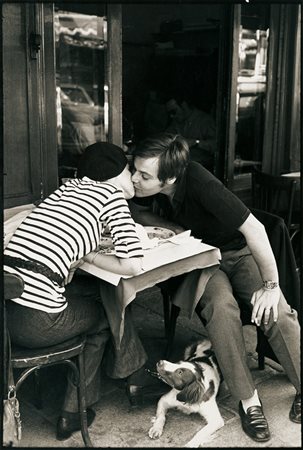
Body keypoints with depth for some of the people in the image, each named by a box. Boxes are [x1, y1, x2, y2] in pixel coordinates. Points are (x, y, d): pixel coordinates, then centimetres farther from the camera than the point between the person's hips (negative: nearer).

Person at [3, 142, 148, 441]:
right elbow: (133, 266, -4)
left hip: (8, 307, 7)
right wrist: (90, 256, 9)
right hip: (36, 321, -7)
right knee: (105, 314, 22)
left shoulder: (68, 187, 21)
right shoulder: (112, 194, 3)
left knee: (95, 290, 25)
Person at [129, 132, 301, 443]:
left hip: (238, 252, -2)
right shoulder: (145, 186, -18)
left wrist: (271, 285, -26)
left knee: (275, 311, -27)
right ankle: (248, 399, -18)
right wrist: (171, 226, -18)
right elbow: (135, 211, 1)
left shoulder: (198, 182, -32)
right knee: (221, 306, -31)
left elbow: (254, 228, -31)